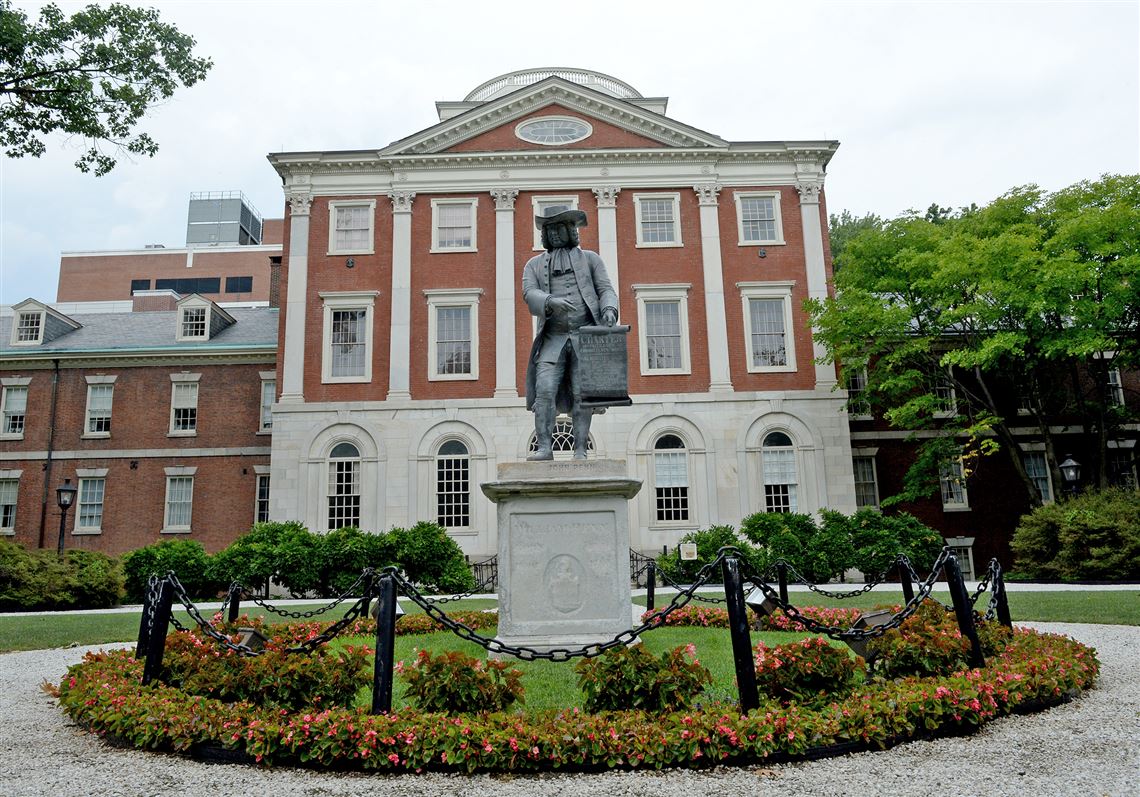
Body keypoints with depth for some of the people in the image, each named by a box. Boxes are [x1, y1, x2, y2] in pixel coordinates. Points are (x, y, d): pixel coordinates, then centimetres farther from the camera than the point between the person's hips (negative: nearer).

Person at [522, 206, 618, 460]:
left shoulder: (590, 259, 17)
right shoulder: (534, 265, 18)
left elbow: (605, 290, 8)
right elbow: (529, 294, 1)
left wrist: (609, 309, -15)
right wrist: (551, 302, -21)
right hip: (553, 338, 1)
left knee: (582, 394, -7)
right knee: (544, 391, -15)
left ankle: (580, 451, -5)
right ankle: (545, 448, -15)